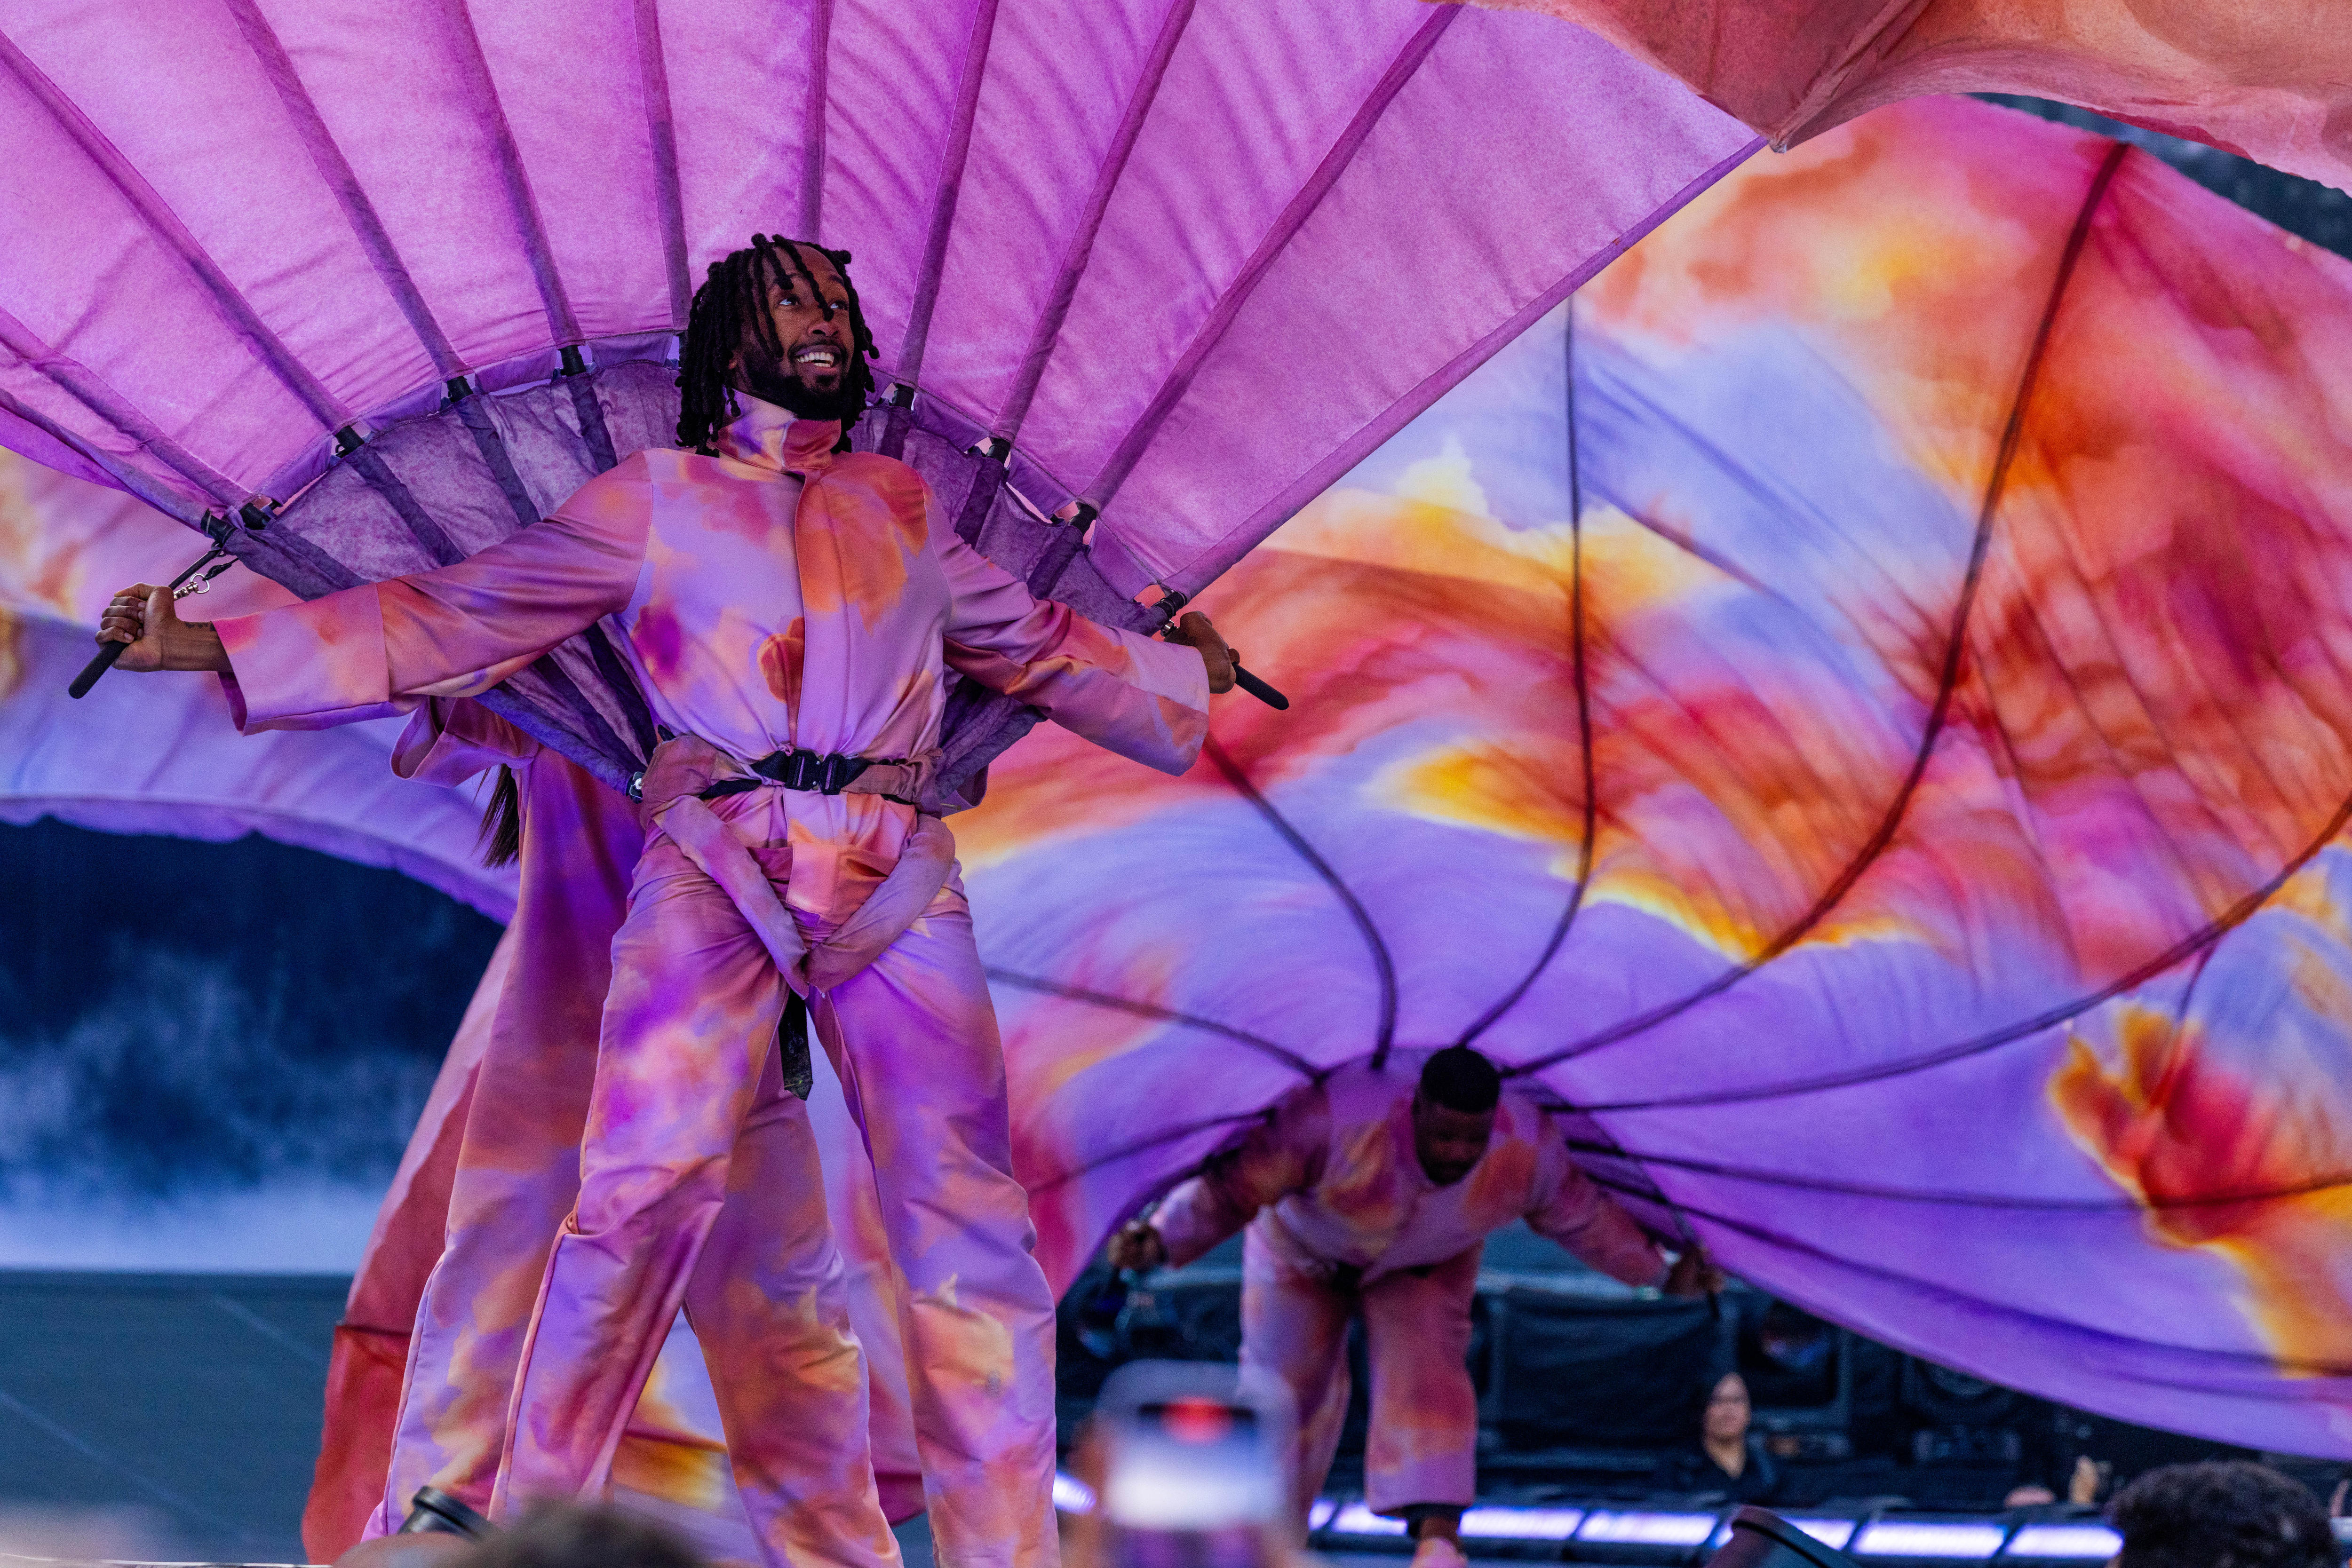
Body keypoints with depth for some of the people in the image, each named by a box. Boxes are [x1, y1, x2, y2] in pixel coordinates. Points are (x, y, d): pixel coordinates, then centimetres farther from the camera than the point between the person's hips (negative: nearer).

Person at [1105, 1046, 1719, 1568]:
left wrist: (1661, 1271, -6)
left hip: (1427, 1264, 1)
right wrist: (1161, 1241, -52)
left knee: (1425, 1375, -21)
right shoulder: (1335, 1118, -47)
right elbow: (1233, 1186, -40)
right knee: (1286, 1382, 10)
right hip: (1306, 1245, -1)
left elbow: (1583, 1218, -13)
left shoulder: (1529, 1150, -34)